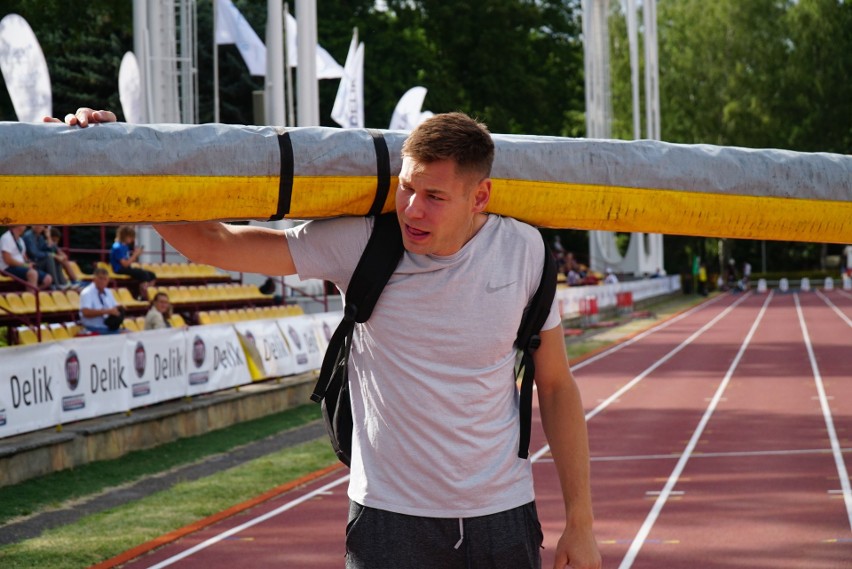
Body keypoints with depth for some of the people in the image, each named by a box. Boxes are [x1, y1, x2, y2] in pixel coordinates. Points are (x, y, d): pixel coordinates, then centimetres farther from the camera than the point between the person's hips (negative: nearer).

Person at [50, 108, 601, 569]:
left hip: (504, 518, 2)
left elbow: (557, 386, 5)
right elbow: (212, 243, -10)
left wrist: (581, 524, 6)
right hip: (390, 521, -2)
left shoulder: (524, 250, -4)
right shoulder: (360, 243, -10)